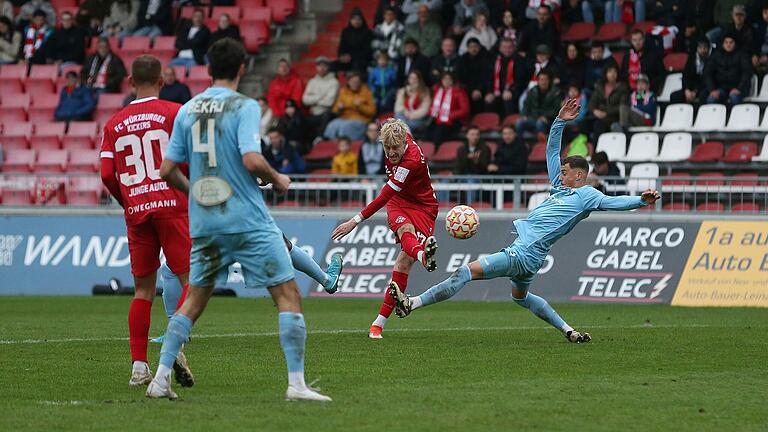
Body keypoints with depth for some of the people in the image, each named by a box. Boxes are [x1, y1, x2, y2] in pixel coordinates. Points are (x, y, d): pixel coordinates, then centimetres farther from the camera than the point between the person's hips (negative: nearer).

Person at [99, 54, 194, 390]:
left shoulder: (114, 124, 9)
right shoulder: (174, 112, -1)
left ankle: (139, 366, 6)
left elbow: (107, 174, 4)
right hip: (171, 205, -4)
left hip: (136, 211, 4)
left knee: (143, 289, 9)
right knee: (191, 280, -1)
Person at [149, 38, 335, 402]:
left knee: (195, 299, 17)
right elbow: (251, 160, -21)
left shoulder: (187, 110, 7)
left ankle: (161, 378, 11)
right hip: (247, 219, -5)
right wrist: (277, 179, -2)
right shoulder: (243, 107, -8)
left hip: (203, 222, 5)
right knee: (288, 295, 1)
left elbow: (167, 170, 7)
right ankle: (296, 383, -6)